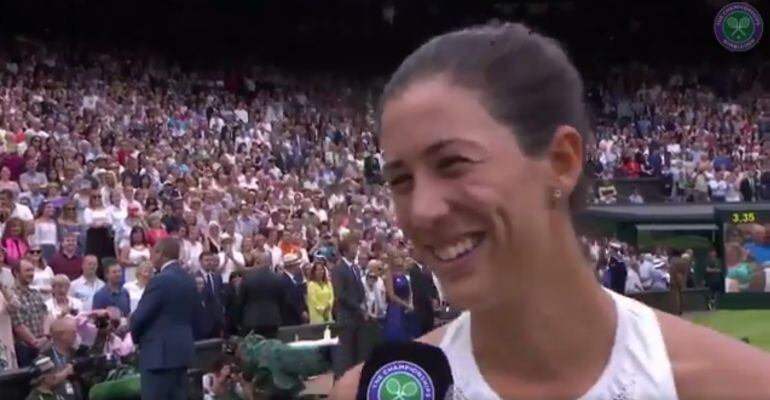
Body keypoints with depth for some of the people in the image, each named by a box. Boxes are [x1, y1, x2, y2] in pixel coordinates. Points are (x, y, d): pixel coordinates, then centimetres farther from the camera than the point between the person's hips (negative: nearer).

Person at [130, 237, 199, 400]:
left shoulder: (160, 281, -16)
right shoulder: (189, 280, 11)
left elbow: (140, 317, -13)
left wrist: (137, 336, 6)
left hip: (159, 352, -9)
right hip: (182, 349, 9)